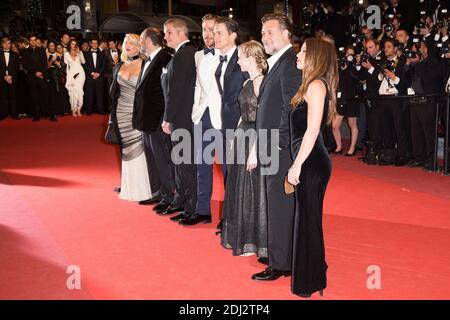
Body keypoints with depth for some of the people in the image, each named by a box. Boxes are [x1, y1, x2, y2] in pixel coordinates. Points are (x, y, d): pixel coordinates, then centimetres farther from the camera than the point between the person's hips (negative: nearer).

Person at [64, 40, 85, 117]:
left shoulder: (79, 52, 12)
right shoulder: (66, 54, 11)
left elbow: (83, 62, -3)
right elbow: (66, 65, 9)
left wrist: (79, 53, -10)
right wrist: (67, 74, 0)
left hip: (80, 73, 1)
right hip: (71, 74, -1)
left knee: (80, 91, -7)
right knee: (73, 92, -10)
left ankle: (78, 110, 0)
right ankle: (73, 110, -5)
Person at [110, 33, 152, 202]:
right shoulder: (119, 66, 12)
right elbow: (114, 92, 17)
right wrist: (112, 115, 12)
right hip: (122, 114, 5)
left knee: (140, 151, -4)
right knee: (127, 150, 9)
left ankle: (143, 190, 7)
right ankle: (129, 188, 19)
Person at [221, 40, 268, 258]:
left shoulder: (261, 81, -15)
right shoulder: (248, 83, 12)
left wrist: (254, 150, -22)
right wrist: (235, 139, 14)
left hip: (254, 141, -9)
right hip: (242, 139, 9)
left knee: (253, 190, 1)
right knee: (240, 189, 16)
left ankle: (255, 242, 14)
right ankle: (243, 236, 29)